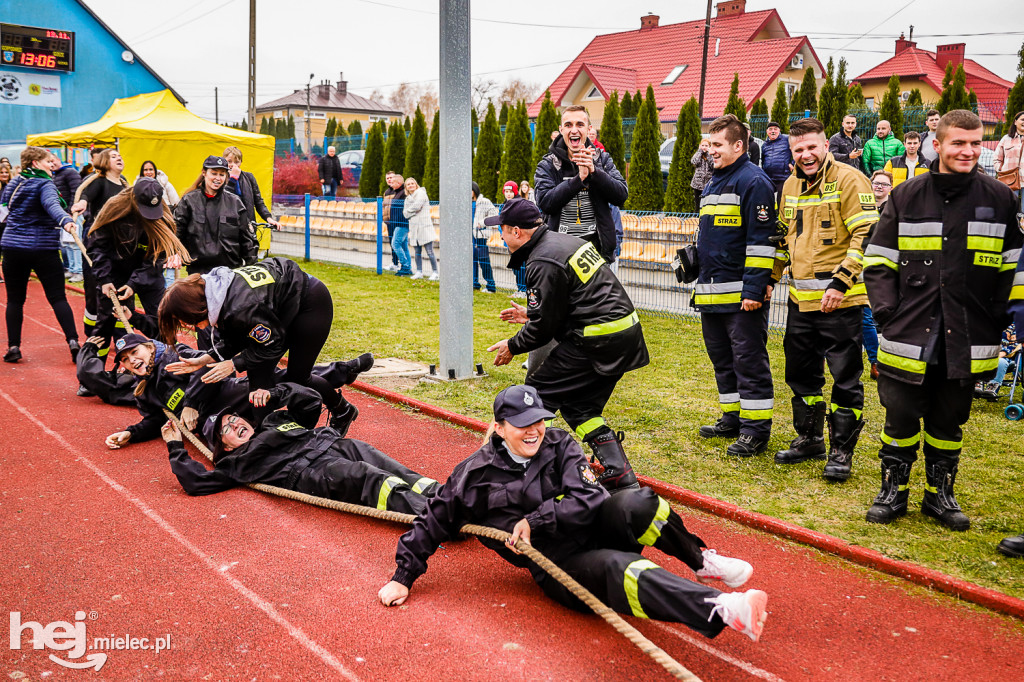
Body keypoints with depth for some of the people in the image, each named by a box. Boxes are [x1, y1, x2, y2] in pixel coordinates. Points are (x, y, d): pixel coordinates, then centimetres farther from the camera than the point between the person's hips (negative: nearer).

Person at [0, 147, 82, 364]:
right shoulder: (44, 184, -9)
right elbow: (52, 204, -29)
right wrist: (65, 220, -46)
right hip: (43, 248, -5)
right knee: (58, 297, -2)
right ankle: (73, 341, -12)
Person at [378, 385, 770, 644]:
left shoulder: (559, 446, 2)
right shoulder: (476, 475, -2)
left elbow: (588, 498, -9)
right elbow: (432, 523, 6)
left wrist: (535, 520, -13)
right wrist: (403, 577, 3)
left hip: (592, 531, 3)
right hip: (556, 564, -3)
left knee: (636, 505, -30)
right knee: (619, 568, -36)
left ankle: (701, 562, -9)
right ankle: (721, 610, -51)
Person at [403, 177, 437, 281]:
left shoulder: (421, 193, 0)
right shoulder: (407, 198, 20)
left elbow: (417, 206, -14)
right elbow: (405, 214, 10)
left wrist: (409, 210, 3)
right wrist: (414, 211, -6)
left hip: (424, 226, -6)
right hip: (414, 227, 6)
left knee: (430, 252, -7)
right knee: (417, 252, 8)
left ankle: (434, 272, -1)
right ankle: (419, 272, 16)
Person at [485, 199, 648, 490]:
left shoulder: (543, 263, -15)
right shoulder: (565, 240, 16)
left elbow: (543, 326, -11)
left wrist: (512, 346, 5)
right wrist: (530, 315, 30)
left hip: (598, 342, -10)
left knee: (539, 388, 2)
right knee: (579, 406, 17)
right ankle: (620, 475, 12)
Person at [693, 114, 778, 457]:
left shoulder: (753, 181, -10)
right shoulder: (712, 184, 19)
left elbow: (761, 240, -15)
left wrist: (754, 288, -20)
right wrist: (699, 279, 24)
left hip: (742, 295, -9)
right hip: (711, 293, 9)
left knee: (749, 361, -3)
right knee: (722, 359, 16)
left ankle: (756, 428, 4)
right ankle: (732, 418, 28)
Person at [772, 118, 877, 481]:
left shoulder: (848, 180, -10)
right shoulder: (791, 185, 13)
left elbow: (866, 236, -16)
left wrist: (840, 282, -21)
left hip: (839, 299, -7)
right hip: (800, 298, 8)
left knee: (845, 378, 1)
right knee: (802, 373, 16)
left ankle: (841, 451, 12)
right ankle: (809, 439, 32)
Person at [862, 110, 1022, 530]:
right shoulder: (906, 197, 2)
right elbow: (878, 261, 4)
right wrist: (887, 313, -5)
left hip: (967, 338, 1)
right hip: (909, 336, -1)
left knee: (949, 420, 12)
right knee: (901, 416, 3)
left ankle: (940, 492, 27)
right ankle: (894, 489, 20)